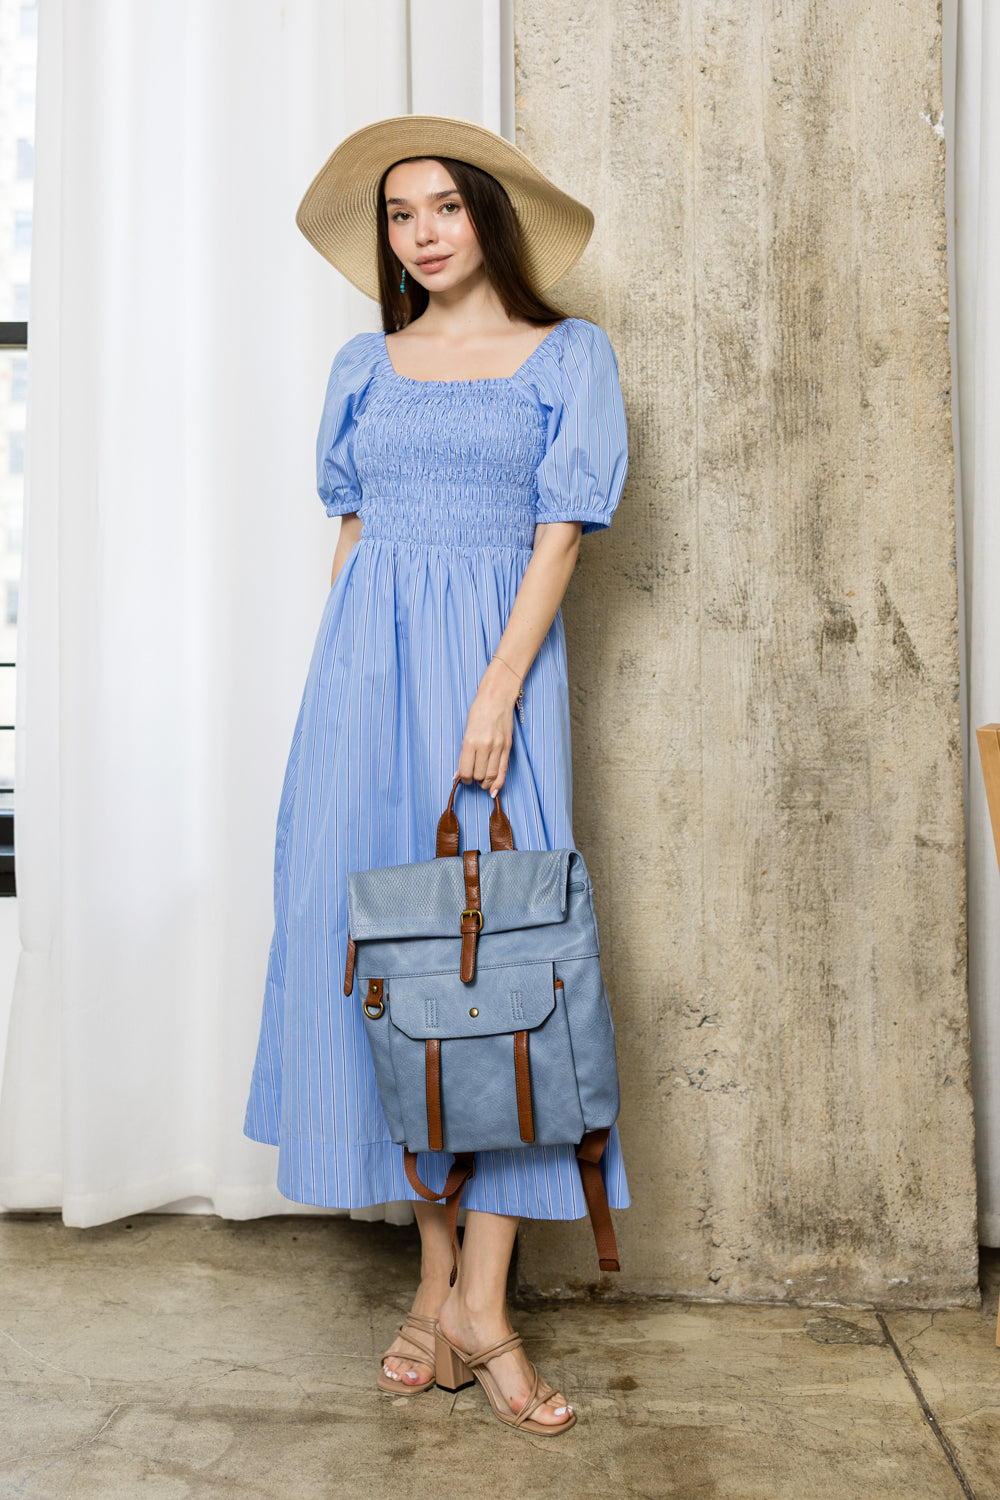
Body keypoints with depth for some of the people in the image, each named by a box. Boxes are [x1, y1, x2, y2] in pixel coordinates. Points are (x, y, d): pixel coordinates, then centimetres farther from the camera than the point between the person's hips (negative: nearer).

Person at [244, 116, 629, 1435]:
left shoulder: (568, 355, 7)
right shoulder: (365, 365, 17)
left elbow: (560, 532, -2)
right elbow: (351, 528, 16)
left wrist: (497, 693, -13)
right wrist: (343, 677, 5)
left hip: (496, 649, -2)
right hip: (369, 658, 3)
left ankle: (481, 1293, -1)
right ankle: (434, 1268, 10)